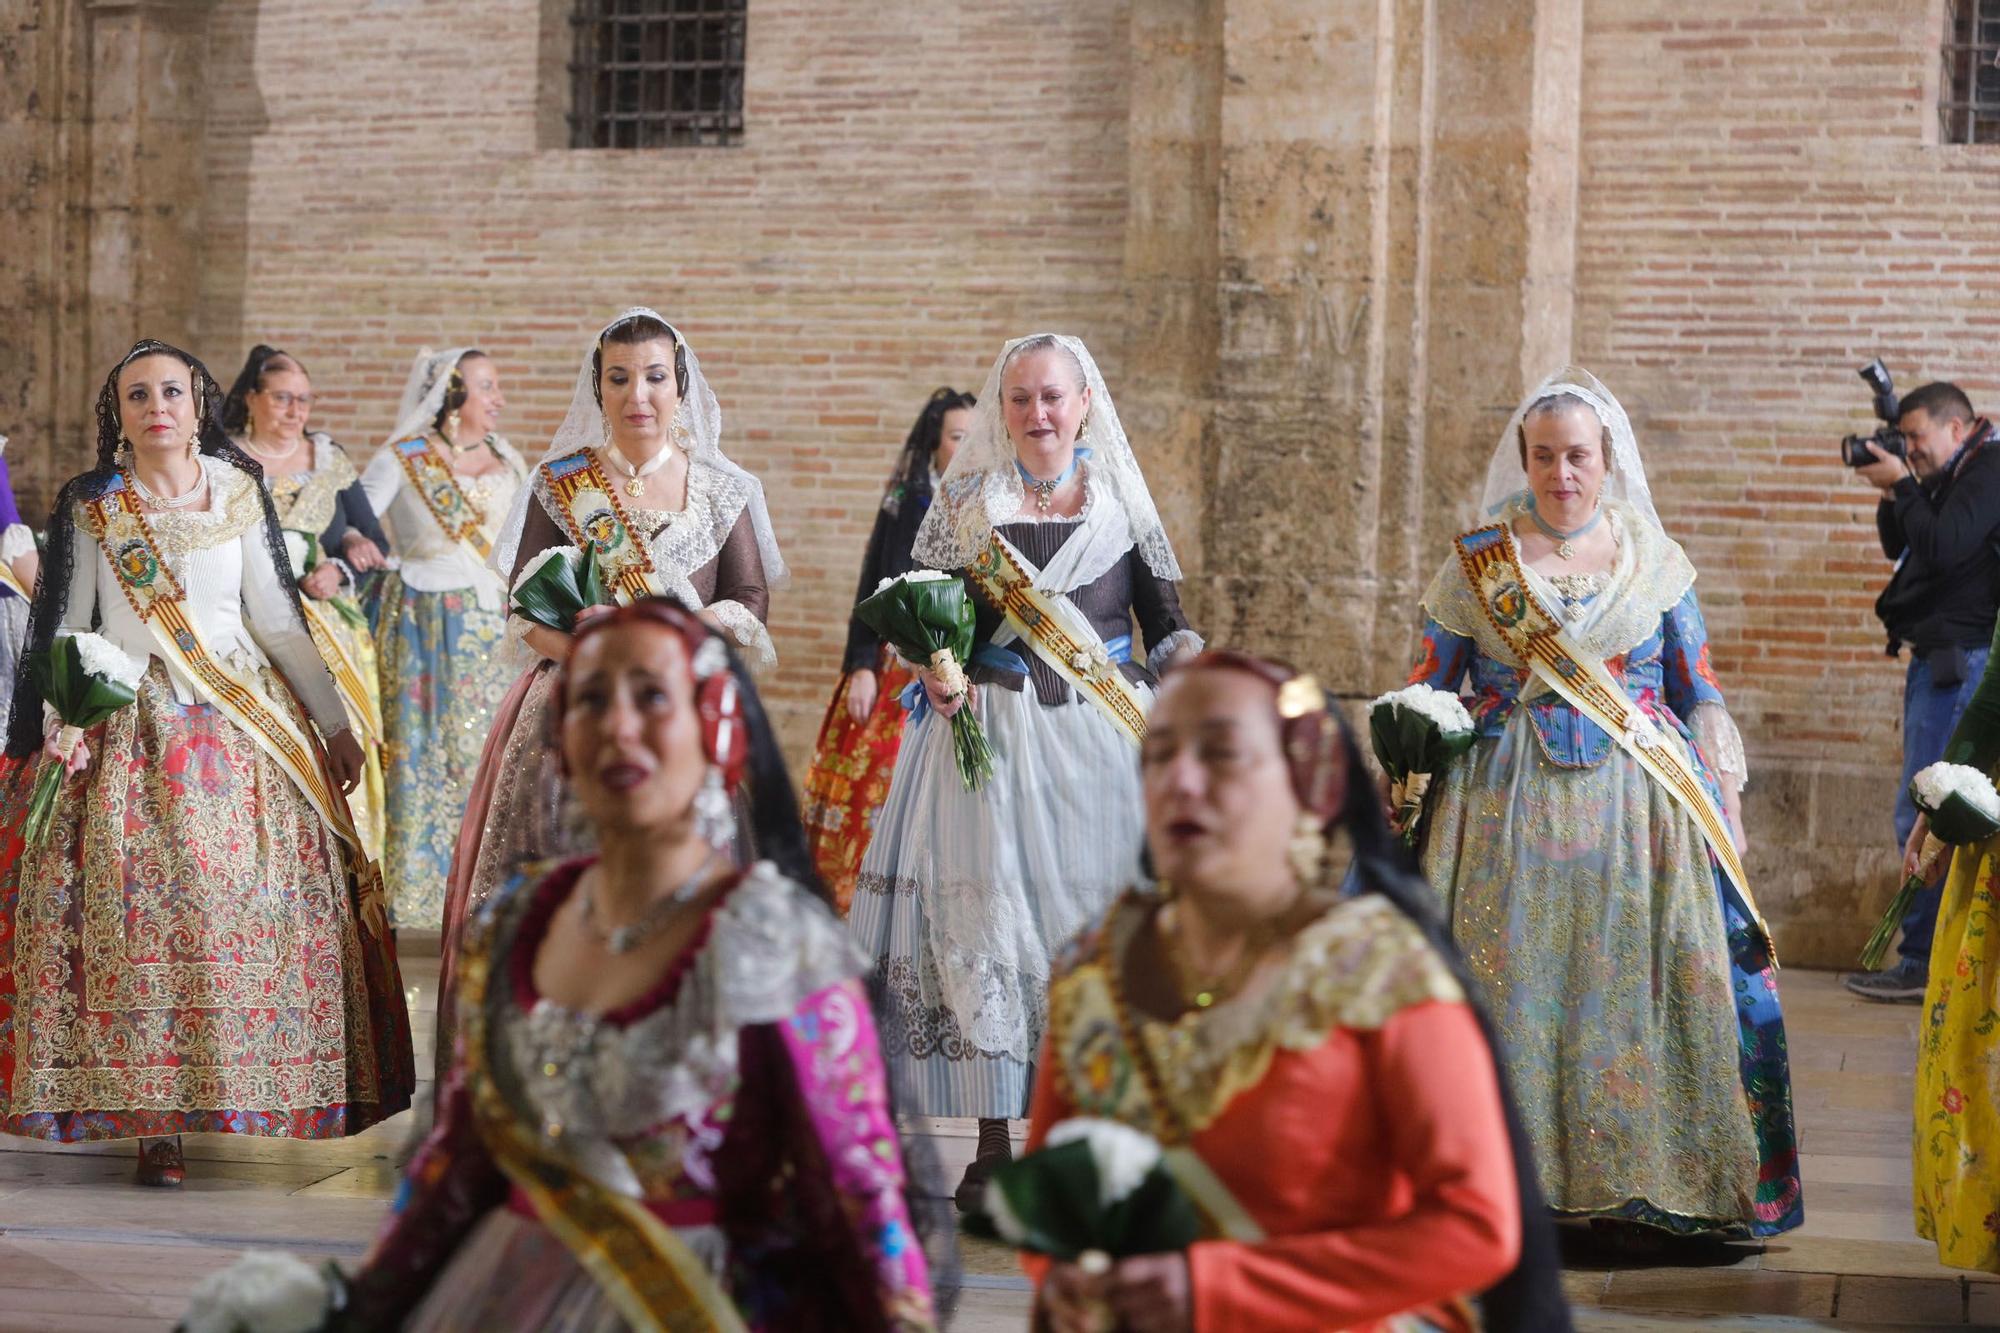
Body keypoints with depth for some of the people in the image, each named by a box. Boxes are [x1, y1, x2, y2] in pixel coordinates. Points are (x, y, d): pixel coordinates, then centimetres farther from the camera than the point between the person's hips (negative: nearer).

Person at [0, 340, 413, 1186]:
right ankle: (155, 1121, -5)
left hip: (245, 726, 2)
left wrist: (334, 720, 9)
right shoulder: (89, 507, 3)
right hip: (131, 727, -2)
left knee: (253, 906, -4)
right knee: (139, 910, -8)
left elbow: (276, 618, 10)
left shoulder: (240, 494, 7)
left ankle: (247, 1093, 7)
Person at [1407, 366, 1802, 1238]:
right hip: (1508, 810, 0)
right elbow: (1427, 692, 9)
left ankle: (1639, 1181, 2)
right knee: (1510, 987, -4)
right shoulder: (1478, 561, 6)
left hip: (1640, 806, 1)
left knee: (1632, 990, -5)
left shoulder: (1652, 560, 8)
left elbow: (1700, 694, 11)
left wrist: (1724, 806, 5)